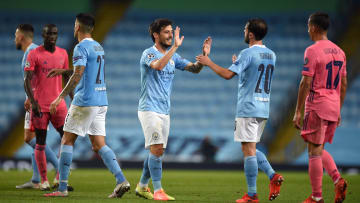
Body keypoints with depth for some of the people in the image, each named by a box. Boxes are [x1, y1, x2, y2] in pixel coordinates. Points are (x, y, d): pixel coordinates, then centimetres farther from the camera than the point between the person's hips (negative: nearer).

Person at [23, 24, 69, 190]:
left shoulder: (63, 53, 10)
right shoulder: (34, 54, -5)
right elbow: (27, 80, -8)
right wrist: (33, 102, -19)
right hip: (40, 106, -4)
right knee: (40, 143, 0)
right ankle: (44, 181, 8)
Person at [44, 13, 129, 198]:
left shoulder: (81, 47, -10)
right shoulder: (99, 47, 17)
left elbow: (77, 76, -20)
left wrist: (60, 97, -20)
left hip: (84, 101, -8)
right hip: (101, 102, 8)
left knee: (67, 141, 1)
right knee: (99, 145, 7)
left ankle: (62, 188, 0)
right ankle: (121, 181, -8)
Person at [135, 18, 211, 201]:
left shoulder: (173, 56, 13)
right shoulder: (148, 54, -9)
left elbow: (195, 69, 10)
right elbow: (159, 65, -31)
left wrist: (204, 56, -9)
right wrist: (175, 47, -34)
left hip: (164, 111, 8)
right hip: (149, 109, -7)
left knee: (157, 151, 10)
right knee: (156, 148, -15)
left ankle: (142, 186, 23)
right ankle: (157, 191, -14)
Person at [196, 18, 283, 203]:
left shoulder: (248, 54, -13)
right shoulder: (271, 55, 11)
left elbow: (228, 74, -19)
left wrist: (208, 63, -6)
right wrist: (239, 64, 31)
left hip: (248, 109, -8)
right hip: (263, 109, 8)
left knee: (249, 150, -5)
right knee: (250, 149, 18)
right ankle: (272, 176, 0)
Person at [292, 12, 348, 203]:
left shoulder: (312, 51, -12)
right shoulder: (339, 51, 11)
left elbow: (306, 83, -14)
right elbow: (344, 84, 15)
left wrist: (298, 112, -10)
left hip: (317, 106, -7)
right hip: (333, 108, 7)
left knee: (314, 152, -1)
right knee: (319, 150, 17)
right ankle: (338, 180, -3)